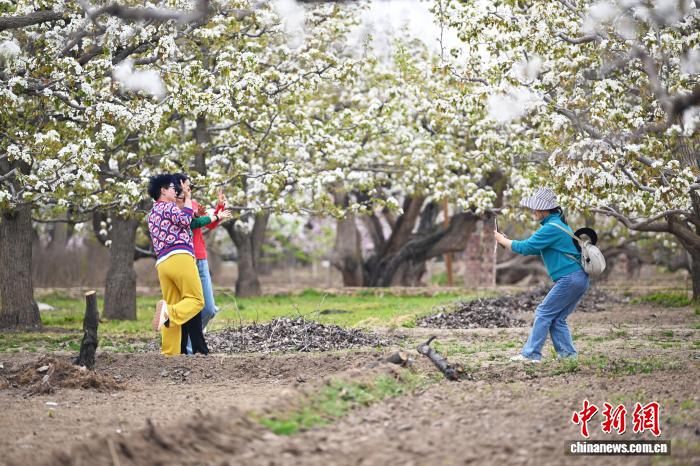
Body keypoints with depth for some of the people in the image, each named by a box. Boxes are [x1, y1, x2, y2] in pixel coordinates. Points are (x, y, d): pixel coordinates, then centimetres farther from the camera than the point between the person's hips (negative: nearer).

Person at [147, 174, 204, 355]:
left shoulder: (151, 214, 28)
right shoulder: (168, 206, 4)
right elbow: (185, 219, -11)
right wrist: (188, 198, 2)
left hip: (162, 263, 8)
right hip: (180, 257, -8)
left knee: (172, 308, 6)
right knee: (196, 300, -5)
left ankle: (169, 353, -3)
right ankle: (170, 312, -33)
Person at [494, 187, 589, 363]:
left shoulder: (552, 228, -14)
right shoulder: (557, 224, 19)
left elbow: (526, 247, -13)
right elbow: (535, 249, 23)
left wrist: (503, 240, 0)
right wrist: (508, 243, 15)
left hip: (569, 279, -9)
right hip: (579, 279, 9)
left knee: (544, 313, -4)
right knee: (557, 319, 12)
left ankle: (531, 354, -3)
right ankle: (567, 353, 9)